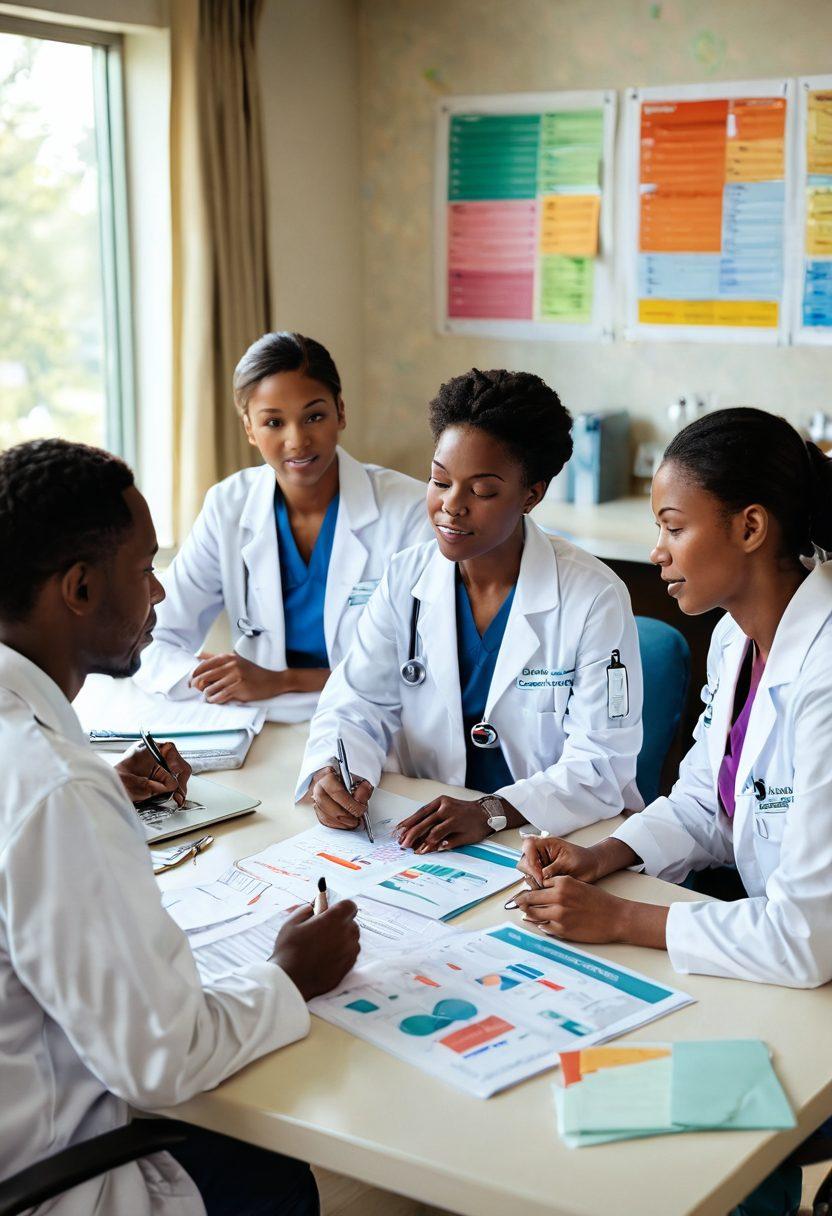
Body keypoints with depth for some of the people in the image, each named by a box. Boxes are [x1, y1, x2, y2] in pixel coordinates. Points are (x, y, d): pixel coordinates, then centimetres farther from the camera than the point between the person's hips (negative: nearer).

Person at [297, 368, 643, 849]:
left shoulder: (595, 597, -11)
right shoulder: (405, 579, 2)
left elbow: (600, 761, -14)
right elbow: (358, 704, 3)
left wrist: (491, 813, -29)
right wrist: (331, 771, -20)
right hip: (425, 834, 3)